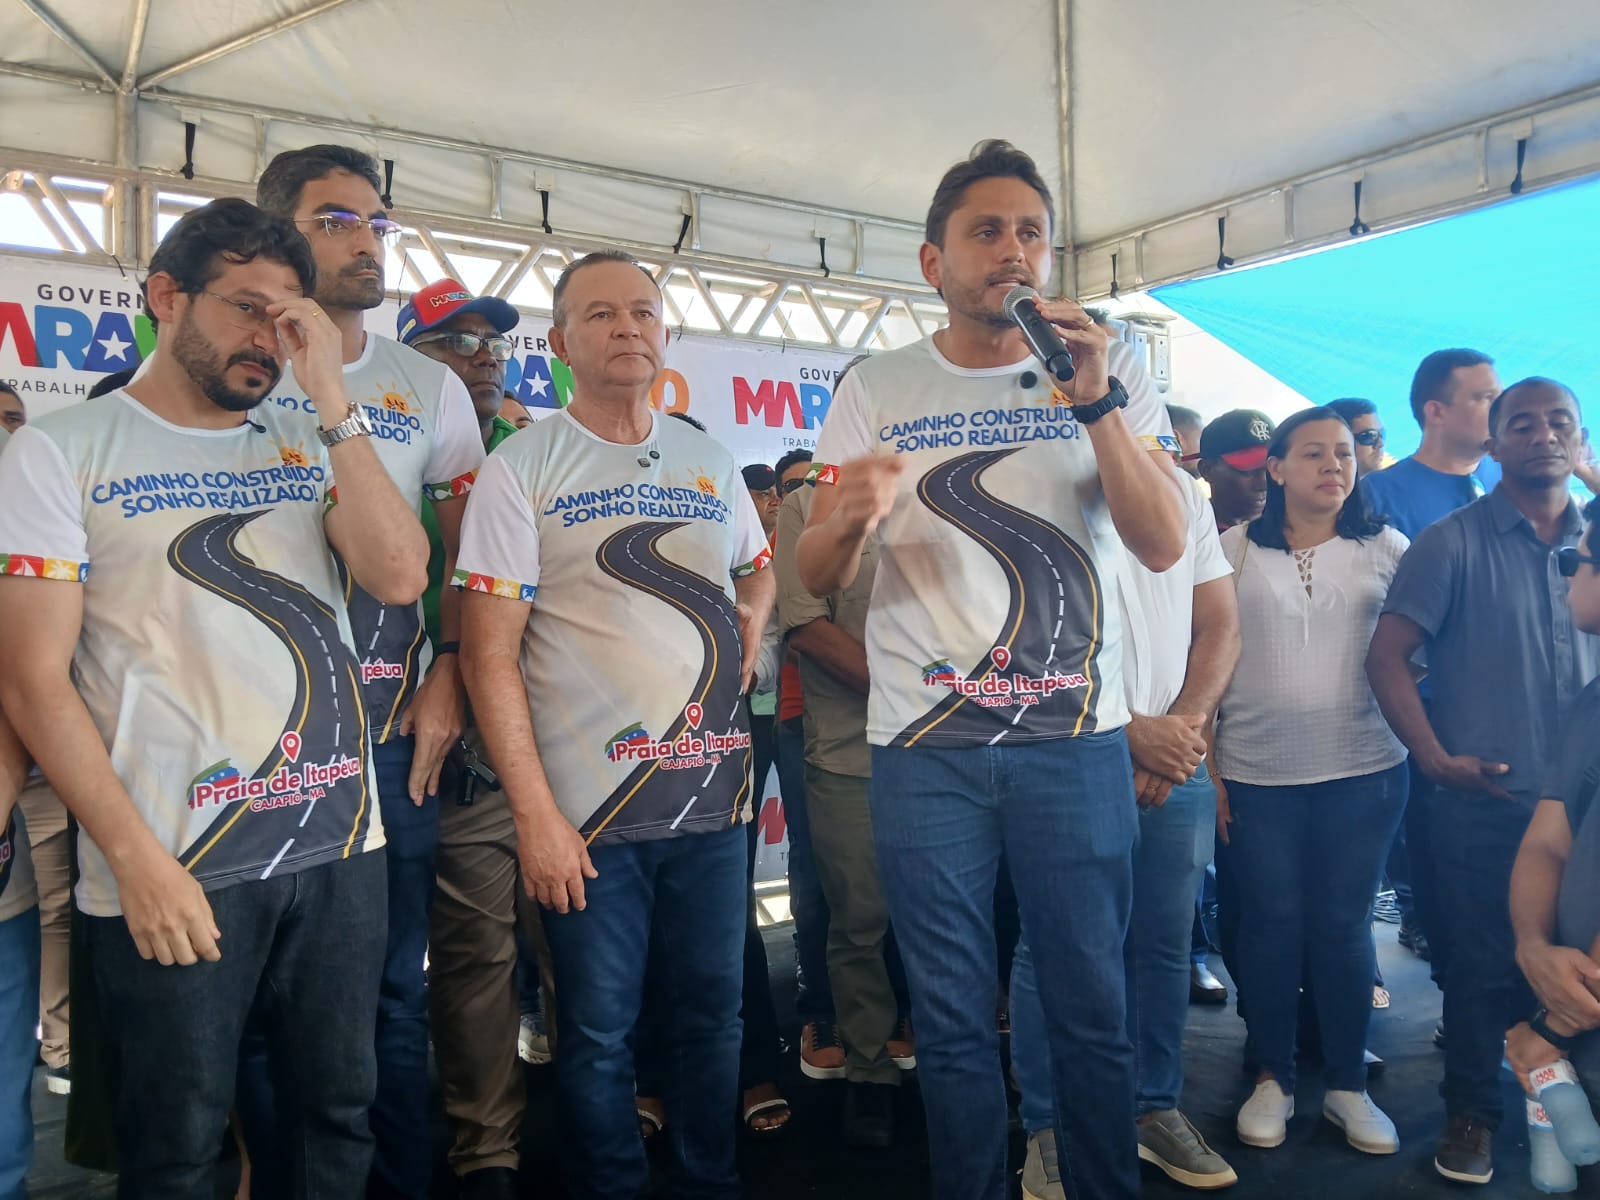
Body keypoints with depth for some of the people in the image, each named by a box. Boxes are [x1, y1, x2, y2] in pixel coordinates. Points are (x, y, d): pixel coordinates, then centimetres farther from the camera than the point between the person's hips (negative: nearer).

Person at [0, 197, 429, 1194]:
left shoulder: (308, 441, 8)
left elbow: (400, 576, -7)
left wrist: (331, 394, -10)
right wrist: (137, 859, -13)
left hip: (340, 841, 4)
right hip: (174, 866, -3)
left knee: (341, 1113, 16)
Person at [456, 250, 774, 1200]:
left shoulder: (710, 462, 9)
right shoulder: (522, 469, -5)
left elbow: (756, 570, 28)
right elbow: (490, 651, -9)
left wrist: (749, 640, 6)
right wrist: (535, 811, -14)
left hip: (714, 796, 4)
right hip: (588, 804, -4)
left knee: (714, 1013, 16)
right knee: (601, 1033, 9)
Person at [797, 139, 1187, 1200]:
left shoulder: (1109, 376, 6)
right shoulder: (875, 392, 5)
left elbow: (1164, 546, -5)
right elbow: (815, 579, 2)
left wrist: (1094, 400, -17)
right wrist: (848, 515, -21)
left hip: (1077, 734, 0)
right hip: (925, 746, 0)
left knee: (1094, 1003, 9)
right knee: (953, 1013, 10)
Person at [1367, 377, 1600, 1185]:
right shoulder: (1452, 543, -5)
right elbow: (1387, 657, -8)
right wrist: (1437, 759, -13)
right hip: (1488, 805, -4)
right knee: (1486, 967, 7)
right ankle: (1471, 1113, 24)